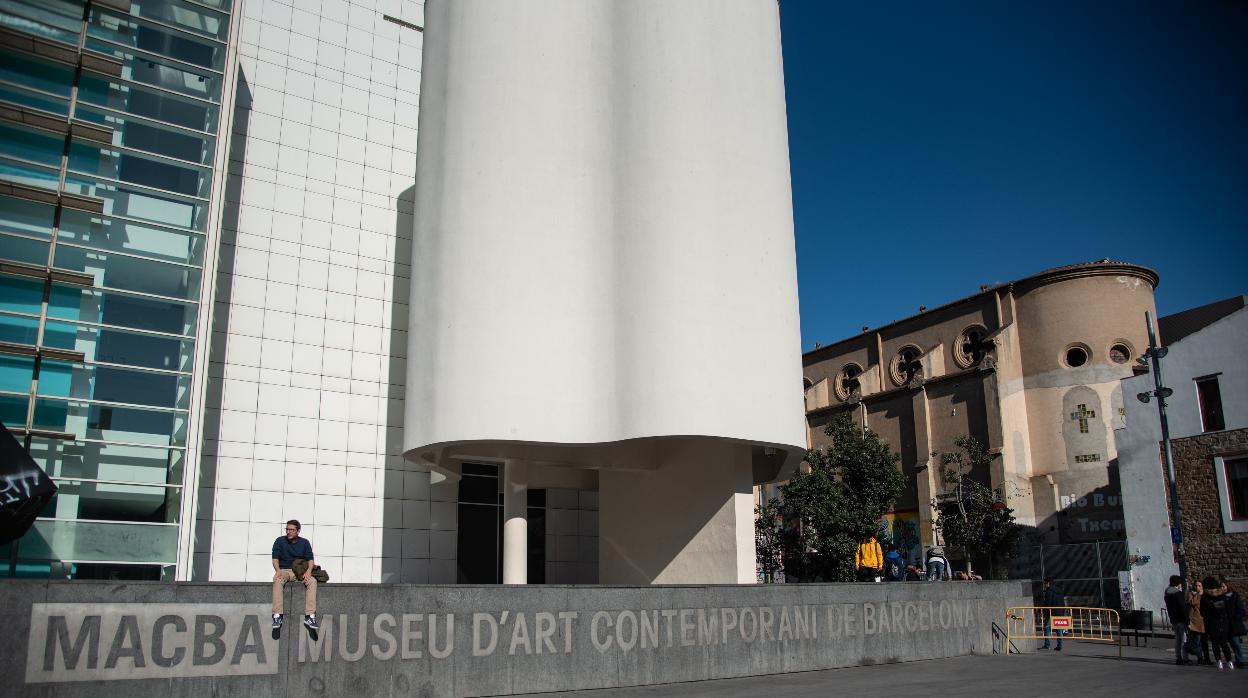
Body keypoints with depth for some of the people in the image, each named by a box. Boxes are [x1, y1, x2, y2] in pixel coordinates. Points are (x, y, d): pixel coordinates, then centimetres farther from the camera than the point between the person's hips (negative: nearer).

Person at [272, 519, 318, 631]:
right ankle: (277, 616, -41)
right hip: (284, 570, -1)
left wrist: (308, 571, -18)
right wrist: (278, 570, -23)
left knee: (312, 581, -30)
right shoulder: (280, 541, 5)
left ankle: (310, 616, -36)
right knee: (277, 580, -37)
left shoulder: (304, 542, 8)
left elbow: (310, 559, 4)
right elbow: (275, 558, -1)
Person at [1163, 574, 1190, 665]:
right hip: (1181, 620, -7)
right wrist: (1187, 620, -15)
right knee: (1184, 639, -3)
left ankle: (1178, 658, 14)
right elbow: (1183, 608, -17)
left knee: (1177, 639, 13)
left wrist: (1172, 620, 19)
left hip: (1173, 620, 7)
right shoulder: (1178, 594, -13)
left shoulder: (1167, 595, 11)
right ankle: (1184, 658, -4)